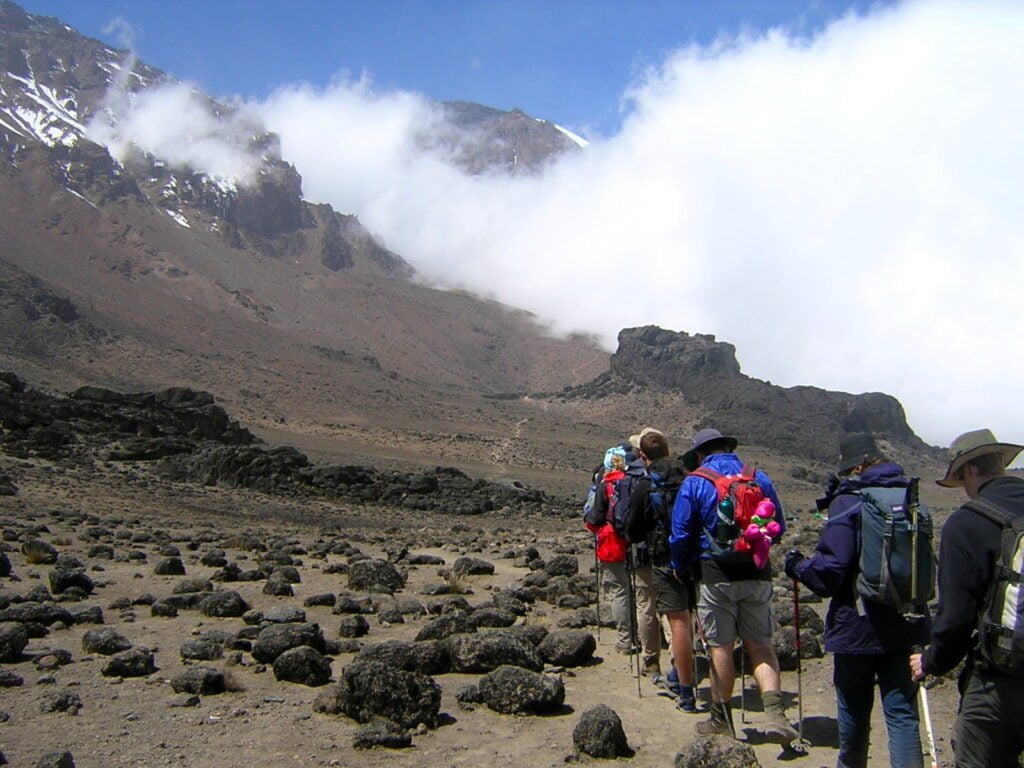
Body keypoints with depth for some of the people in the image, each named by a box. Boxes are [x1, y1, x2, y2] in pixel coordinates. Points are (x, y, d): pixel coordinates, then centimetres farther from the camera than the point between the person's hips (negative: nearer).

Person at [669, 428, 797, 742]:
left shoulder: (694, 482, -5)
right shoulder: (759, 478, 5)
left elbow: (681, 533, -5)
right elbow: (778, 527, 11)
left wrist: (680, 568, 12)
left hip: (717, 575, -3)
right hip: (757, 573, 3)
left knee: (721, 646, 8)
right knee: (760, 644, 11)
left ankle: (721, 718, 19)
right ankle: (774, 712, -6)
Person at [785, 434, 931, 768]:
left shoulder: (848, 502, -13)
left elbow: (830, 570, -20)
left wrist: (798, 565, -1)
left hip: (857, 628, -4)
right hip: (907, 626, 4)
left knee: (854, 712, 15)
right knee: (902, 714, 5)